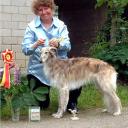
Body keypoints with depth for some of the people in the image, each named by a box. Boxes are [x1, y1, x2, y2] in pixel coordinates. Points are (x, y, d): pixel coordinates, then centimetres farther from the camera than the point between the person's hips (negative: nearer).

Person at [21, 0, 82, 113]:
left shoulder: (61, 25, 2)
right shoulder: (32, 26, -1)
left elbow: (68, 45, -9)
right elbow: (25, 49, -8)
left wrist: (58, 44, -31)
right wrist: (36, 45, -30)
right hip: (39, 69, -1)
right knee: (42, 105, 2)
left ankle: (72, 102, 11)